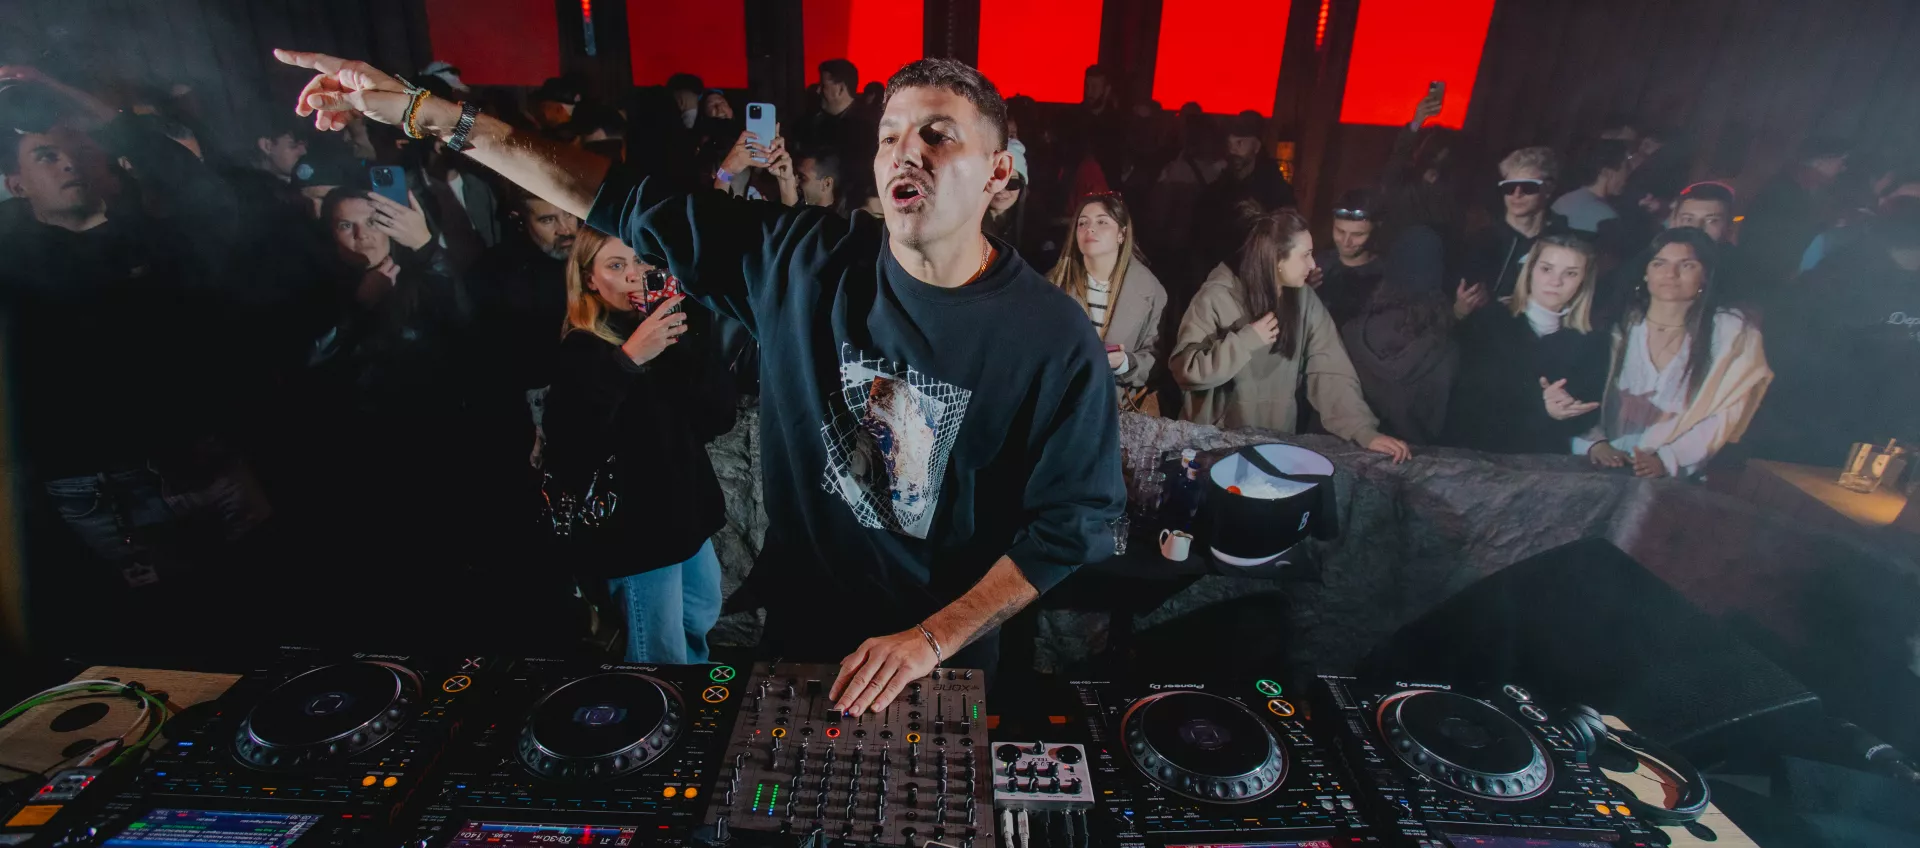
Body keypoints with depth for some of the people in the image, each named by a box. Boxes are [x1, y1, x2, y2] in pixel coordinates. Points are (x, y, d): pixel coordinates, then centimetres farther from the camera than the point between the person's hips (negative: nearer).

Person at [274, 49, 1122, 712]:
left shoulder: (1053, 338, -20)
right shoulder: (803, 258, -12)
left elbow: (1071, 521, -16)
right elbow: (629, 204, -8)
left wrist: (931, 640, -21)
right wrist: (432, 115, -11)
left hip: (943, 658, -2)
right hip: (800, 626, 3)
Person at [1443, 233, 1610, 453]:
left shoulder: (1593, 343, 11)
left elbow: (1591, 414, 4)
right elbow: (1466, 401, -4)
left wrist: (1560, 412, -17)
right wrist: (1541, 410, -13)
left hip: (1545, 462, 1)